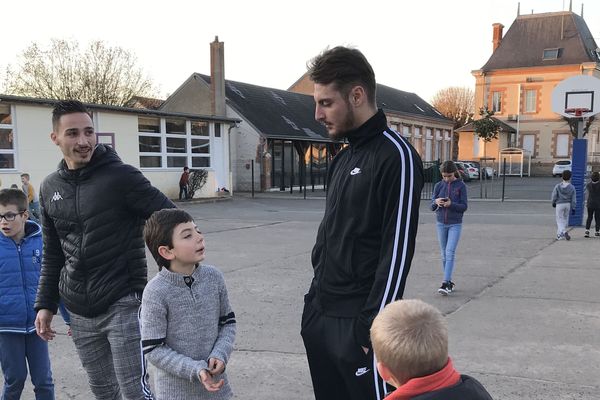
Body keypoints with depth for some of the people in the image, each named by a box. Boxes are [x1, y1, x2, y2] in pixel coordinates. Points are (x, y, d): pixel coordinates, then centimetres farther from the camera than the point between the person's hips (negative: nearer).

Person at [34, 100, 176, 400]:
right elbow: (52, 255, 16)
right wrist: (45, 304, 12)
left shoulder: (121, 176, -11)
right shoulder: (50, 188, 8)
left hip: (123, 305, -5)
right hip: (79, 313, 5)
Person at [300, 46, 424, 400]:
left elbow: (397, 252, -18)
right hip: (320, 316, 8)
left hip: (356, 323, -8)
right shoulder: (343, 158, 12)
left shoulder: (396, 157, -15)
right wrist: (316, 298, 14)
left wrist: (371, 327, -18)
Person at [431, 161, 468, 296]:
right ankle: (450, 282, 19)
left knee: (450, 252, -13)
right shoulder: (438, 186, 3)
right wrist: (436, 202, -18)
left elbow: (464, 206, -6)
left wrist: (451, 204, -22)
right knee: (444, 254, 9)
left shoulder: (461, 186, -5)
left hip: (455, 224, -3)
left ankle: (446, 283, -16)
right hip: (441, 224, 4)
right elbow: (432, 207, 4)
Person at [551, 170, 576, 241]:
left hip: (559, 204, -2)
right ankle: (559, 235, 22)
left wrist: (553, 203, 13)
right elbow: (573, 199, -4)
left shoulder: (557, 186, -10)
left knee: (559, 220, 2)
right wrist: (573, 208, 2)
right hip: (568, 204, 2)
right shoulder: (572, 187, -6)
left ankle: (564, 232, -23)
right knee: (565, 219, 16)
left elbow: (554, 196, -5)